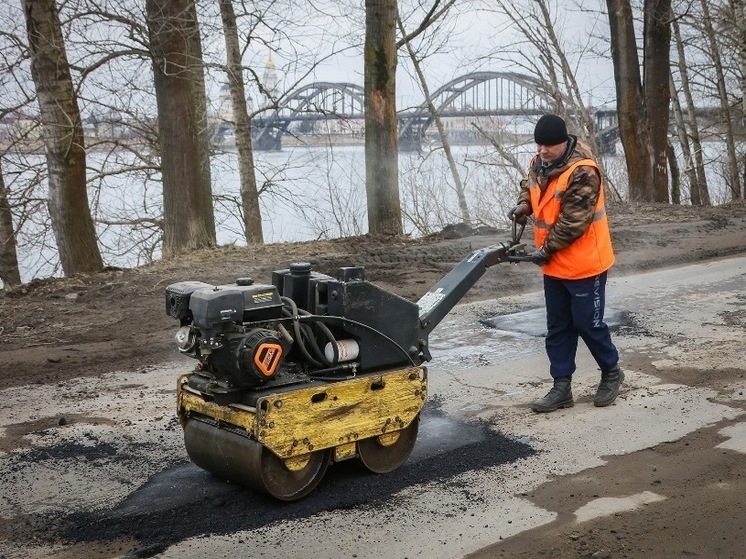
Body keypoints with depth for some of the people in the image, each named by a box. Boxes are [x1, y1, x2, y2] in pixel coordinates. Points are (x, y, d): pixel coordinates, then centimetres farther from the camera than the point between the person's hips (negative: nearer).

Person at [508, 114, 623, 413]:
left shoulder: (582, 172, -22)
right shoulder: (539, 164, 4)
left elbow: (573, 221, -25)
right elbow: (529, 186, 25)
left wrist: (546, 249, -19)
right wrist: (523, 204, 4)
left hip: (584, 264, -8)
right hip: (554, 265, 8)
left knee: (587, 323, 2)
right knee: (558, 327, 11)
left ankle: (611, 372, 26)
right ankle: (561, 387, 19)